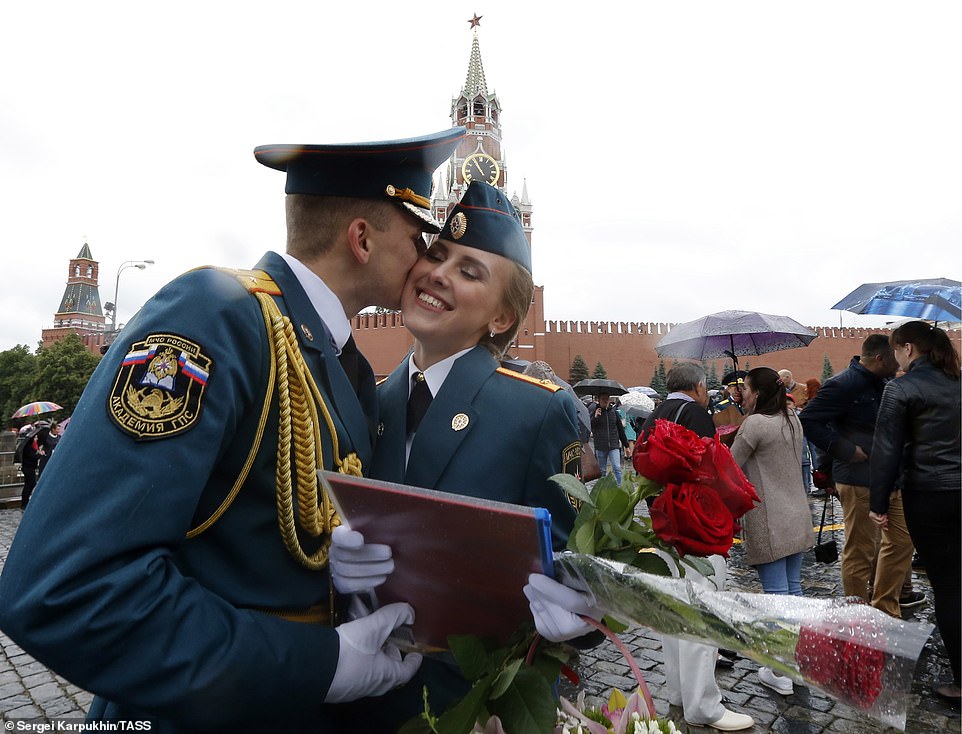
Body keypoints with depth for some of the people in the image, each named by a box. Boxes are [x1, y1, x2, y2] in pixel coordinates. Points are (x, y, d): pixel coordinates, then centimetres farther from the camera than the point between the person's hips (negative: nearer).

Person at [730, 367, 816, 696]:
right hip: (797, 519, 8)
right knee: (793, 589, 17)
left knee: (776, 594, -2)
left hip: (769, 524, -8)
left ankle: (781, 673, 6)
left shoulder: (754, 424, -17)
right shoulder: (792, 420, 8)